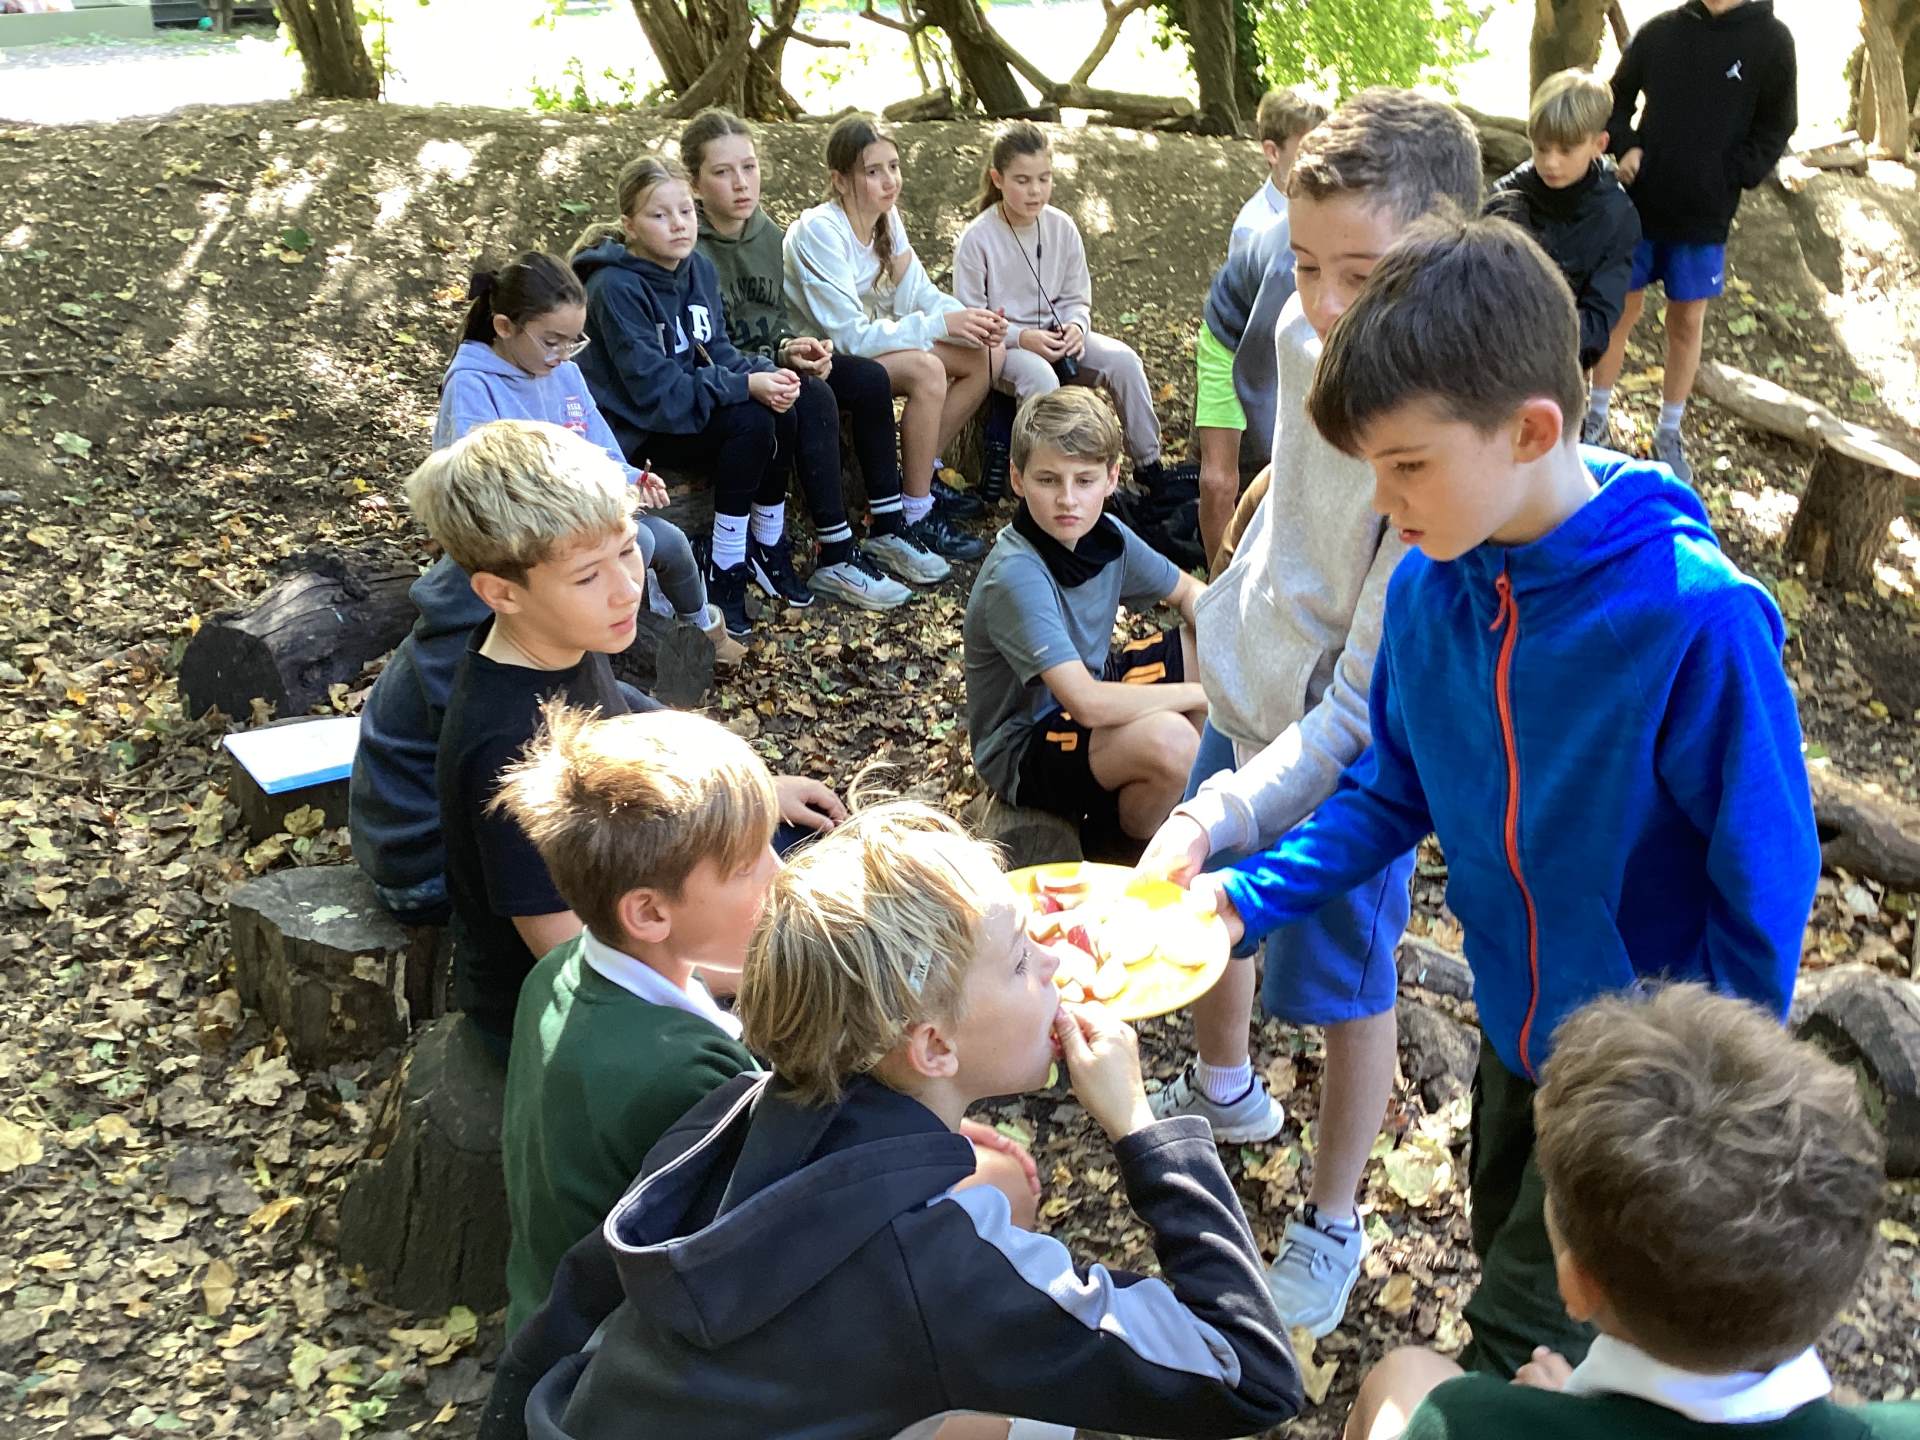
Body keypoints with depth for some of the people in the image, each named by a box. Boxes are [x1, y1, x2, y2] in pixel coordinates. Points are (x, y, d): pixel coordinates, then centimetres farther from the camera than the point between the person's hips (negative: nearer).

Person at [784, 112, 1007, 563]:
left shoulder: (886, 216, -2)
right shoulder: (820, 230, -26)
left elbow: (919, 295, 0)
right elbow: (850, 335, -30)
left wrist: (970, 319, -21)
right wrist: (942, 324, -32)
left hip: (870, 336, 8)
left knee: (988, 356, -3)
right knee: (926, 370, -32)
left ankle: (922, 475, 6)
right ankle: (917, 517, -20)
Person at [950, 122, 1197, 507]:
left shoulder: (1061, 227, 1)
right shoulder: (976, 239, -12)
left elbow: (1076, 299, 9)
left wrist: (1075, 327, -15)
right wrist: (1023, 338, -25)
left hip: (1055, 336, 5)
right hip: (1000, 345, -5)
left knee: (1123, 359, -18)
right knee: (1040, 375, -38)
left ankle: (1148, 467, -8)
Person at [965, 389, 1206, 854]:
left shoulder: (1106, 536, -7)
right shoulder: (1016, 575, -30)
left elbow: (1188, 592, 10)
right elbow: (1087, 704, -36)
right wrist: (1206, 693, -26)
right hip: (1024, 753, -8)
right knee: (1167, 738, -33)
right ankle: (1126, 837, -1)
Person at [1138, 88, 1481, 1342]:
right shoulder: (1306, 333, -12)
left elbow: (1364, 702, -29)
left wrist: (1217, 816, -35)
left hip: (1343, 758, -7)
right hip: (1247, 691, 7)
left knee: (1343, 987, 12)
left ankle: (1330, 1227, 38)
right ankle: (1226, 1091, 55)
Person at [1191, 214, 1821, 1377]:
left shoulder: (1696, 619, -31)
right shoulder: (1426, 589, -14)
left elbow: (1766, 888, -21)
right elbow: (1391, 794, 0)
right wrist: (1248, 896, -13)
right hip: (1516, 1023, 6)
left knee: (1521, 1333, 7)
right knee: (1510, 1241, 27)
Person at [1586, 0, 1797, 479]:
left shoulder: (1770, 39, -5)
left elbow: (1774, 130, -1)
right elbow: (1618, 98, 12)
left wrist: (1724, 184, -12)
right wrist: (1625, 146, -7)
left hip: (1705, 218, -1)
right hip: (1640, 204, 1)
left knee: (1687, 323, 9)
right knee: (1622, 310, 9)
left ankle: (1669, 435, 21)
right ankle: (1595, 417, 23)